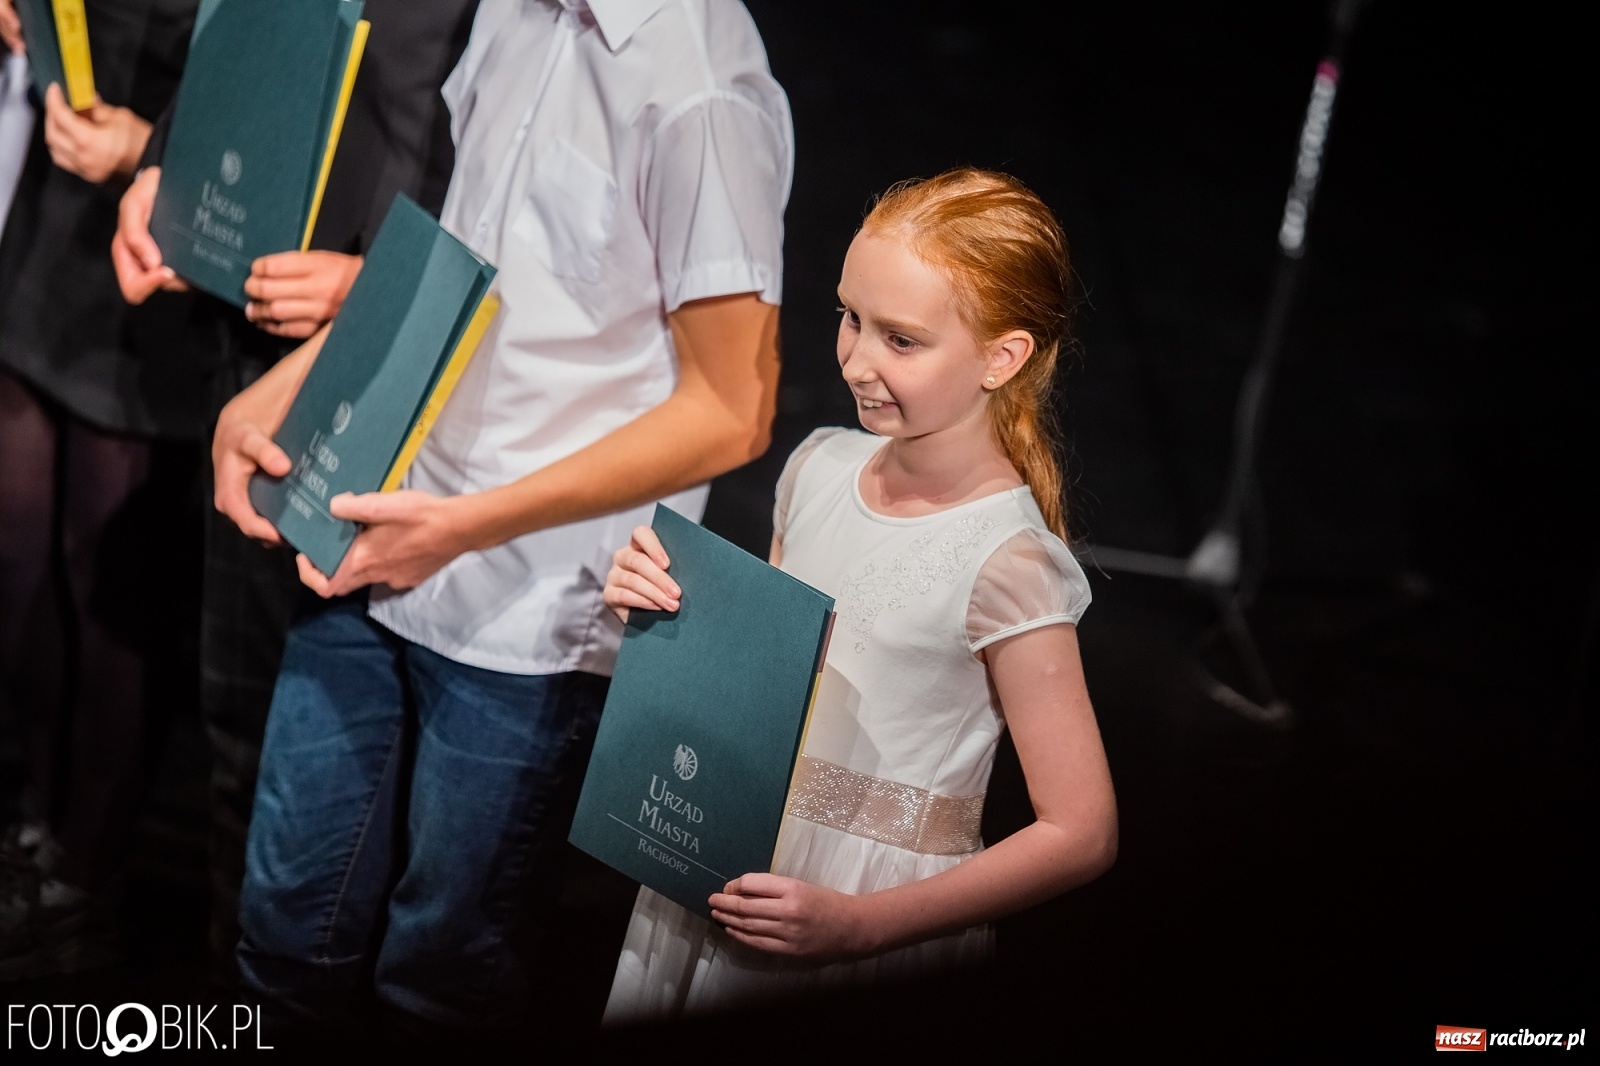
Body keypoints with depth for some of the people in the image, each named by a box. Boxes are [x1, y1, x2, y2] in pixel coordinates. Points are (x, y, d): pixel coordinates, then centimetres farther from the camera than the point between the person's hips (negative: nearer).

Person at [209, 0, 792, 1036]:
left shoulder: (698, 92, -21)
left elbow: (730, 412, -19)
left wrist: (467, 524, -20)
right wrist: (281, 390, 5)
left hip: (529, 613, -7)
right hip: (379, 541, 7)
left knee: (445, 971, 12)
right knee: (292, 921, 18)